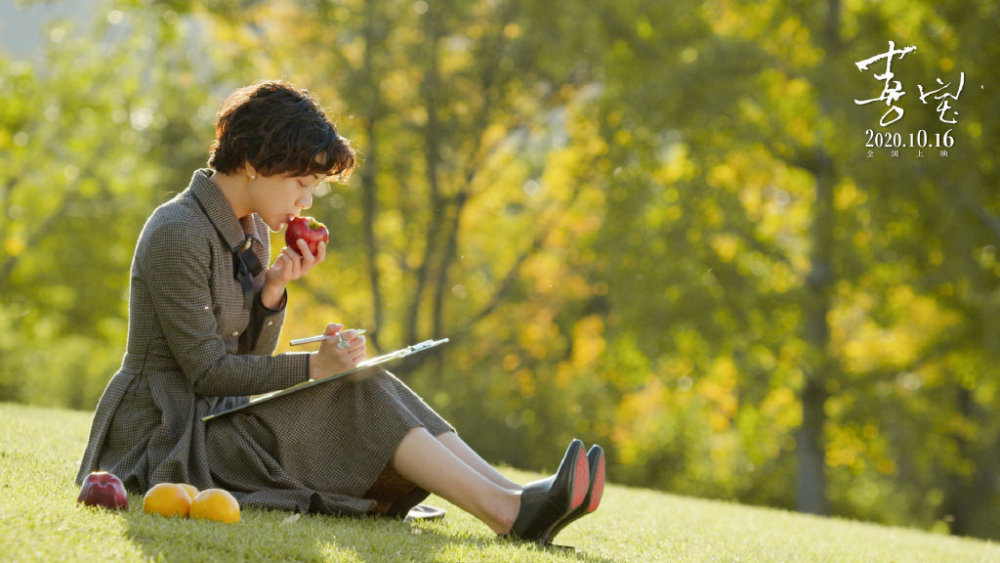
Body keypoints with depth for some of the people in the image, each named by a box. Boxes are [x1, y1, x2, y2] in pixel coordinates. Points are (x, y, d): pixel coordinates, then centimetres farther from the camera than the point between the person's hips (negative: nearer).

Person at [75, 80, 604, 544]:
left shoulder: (248, 231, 12)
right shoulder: (178, 235, -17)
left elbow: (248, 357, 10)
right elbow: (206, 370, -19)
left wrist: (272, 291, -6)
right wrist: (314, 366, -21)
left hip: (214, 416, 9)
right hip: (163, 435, -8)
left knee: (371, 391, -10)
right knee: (360, 395, -20)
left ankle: (510, 499, -23)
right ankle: (505, 512, -29)